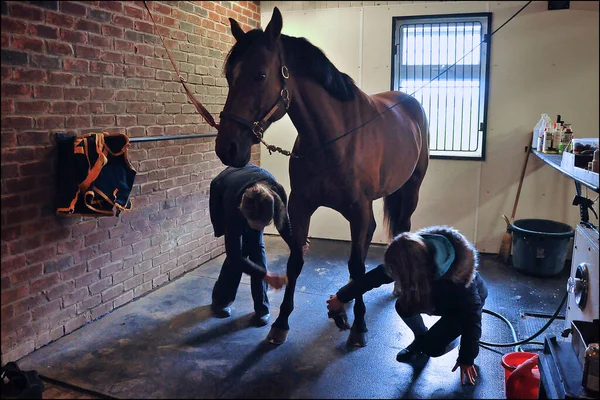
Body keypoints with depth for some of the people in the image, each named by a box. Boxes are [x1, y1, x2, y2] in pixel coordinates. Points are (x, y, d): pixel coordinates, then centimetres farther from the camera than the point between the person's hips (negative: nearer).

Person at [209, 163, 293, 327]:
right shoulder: (233, 205, -45)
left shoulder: (277, 193, -39)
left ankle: (261, 308, 0)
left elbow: (284, 222, -15)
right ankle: (220, 301, 12)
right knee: (239, 250, -11)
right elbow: (234, 255, -35)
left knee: (256, 246, -10)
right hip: (222, 194, -2)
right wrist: (266, 276, -38)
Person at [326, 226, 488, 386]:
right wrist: (341, 297, -11)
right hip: (438, 295, 5)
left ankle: (456, 336, 12)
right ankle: (421, 338, 9)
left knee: (433, 347, -20)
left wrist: (467, 359, -18)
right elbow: (377, 275, -19)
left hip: (464, 305, -5)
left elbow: (472, 317, -29)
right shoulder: (417, 252, -30)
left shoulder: (458, 281, -45)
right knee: (403, 305, -19)